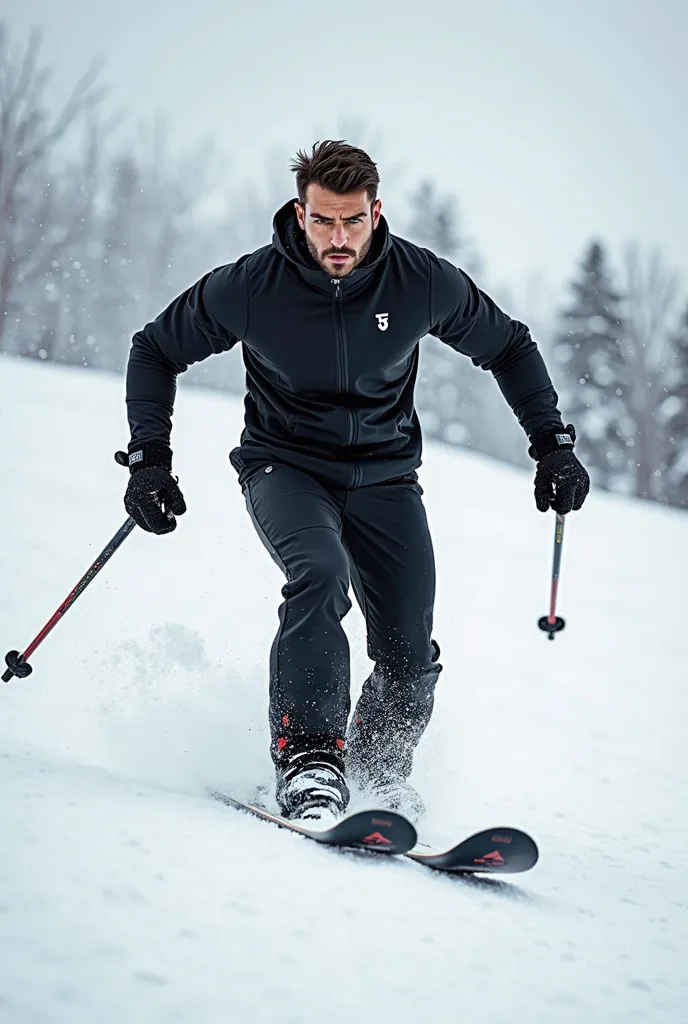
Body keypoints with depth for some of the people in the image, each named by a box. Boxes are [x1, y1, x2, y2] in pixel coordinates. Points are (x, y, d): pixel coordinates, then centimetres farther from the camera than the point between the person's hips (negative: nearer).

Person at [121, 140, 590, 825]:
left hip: (383, 473, 2)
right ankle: (307, 757, -25)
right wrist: (149, 458, -10)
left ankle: (379, 769, 22)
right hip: (284, 465, -2)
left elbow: (508, 348, 4)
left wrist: (552, 444, -2)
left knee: (410, 660, -6)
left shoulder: (423, 282, -13)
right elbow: (155, 351, -1)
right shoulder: (251, 286, -16)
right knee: (320, 574, -33)